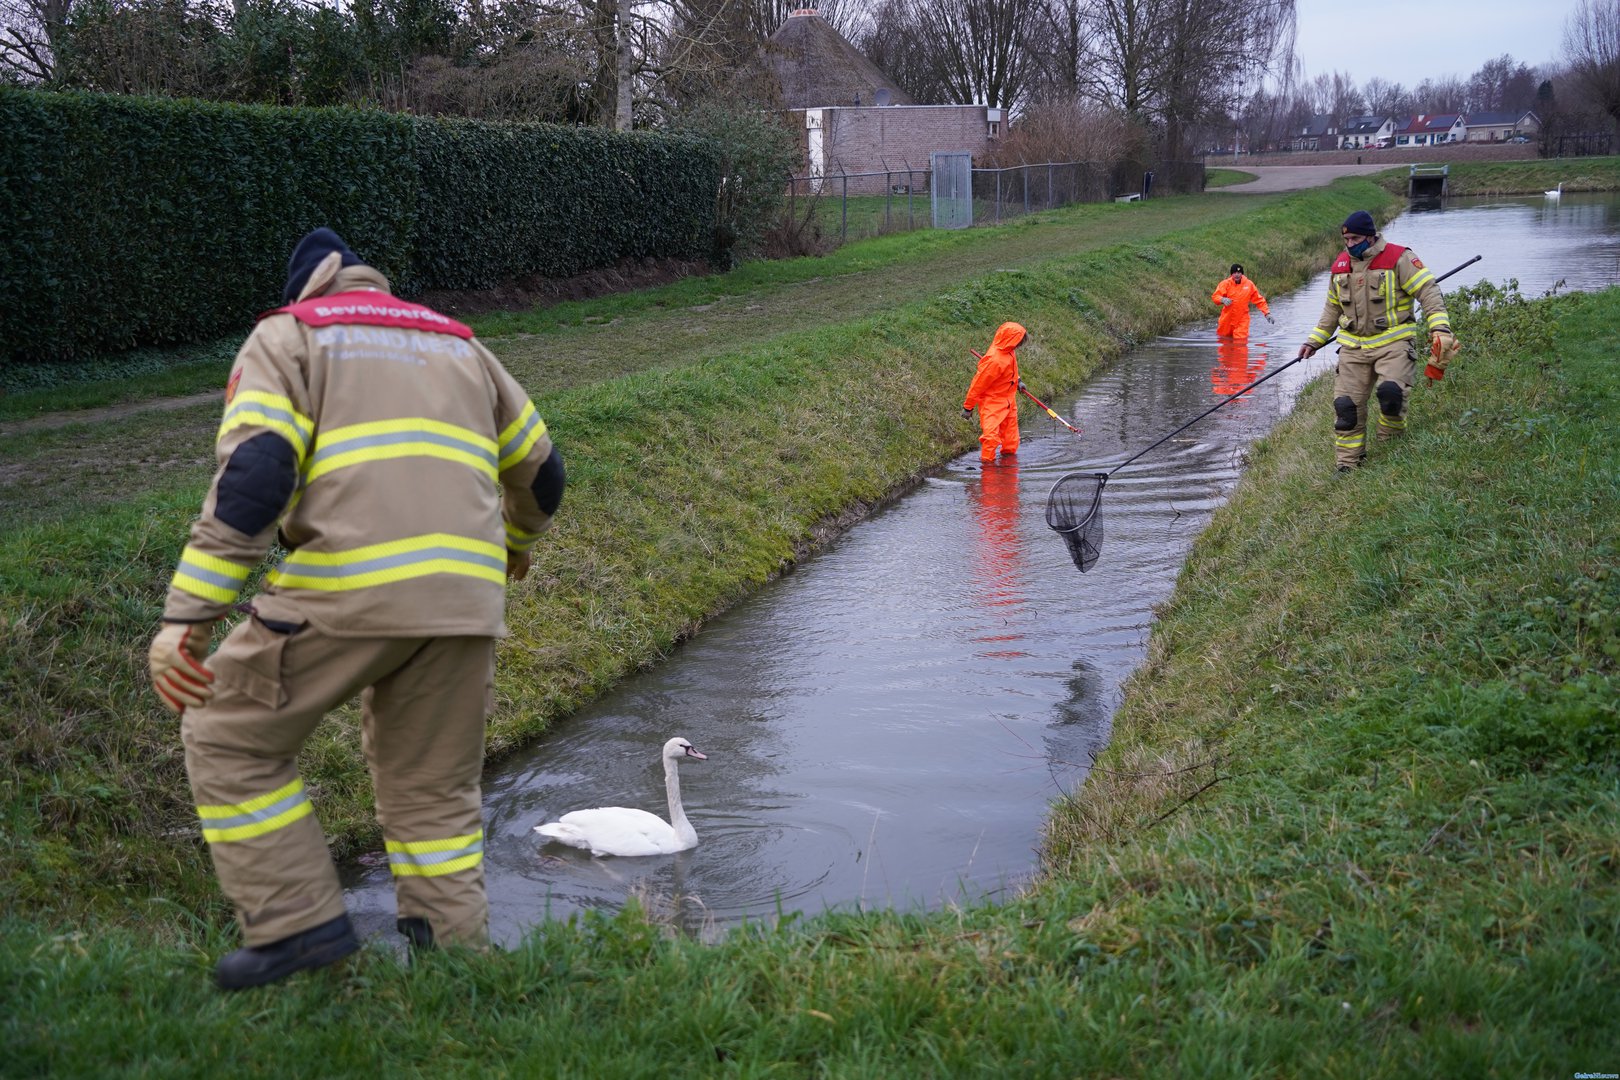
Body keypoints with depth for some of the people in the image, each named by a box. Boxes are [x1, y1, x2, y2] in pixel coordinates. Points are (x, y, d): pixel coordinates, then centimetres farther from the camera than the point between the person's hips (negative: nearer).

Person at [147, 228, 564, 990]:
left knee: (229, 738, 13)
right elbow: (540, 470, 30)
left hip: (350, 589, -5)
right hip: (464, 595, 5)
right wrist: (517, 541, 52)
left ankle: (296, 922, 10)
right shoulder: (457, 344, 26)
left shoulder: (284, 336, 11)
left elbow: (254, 473, -8)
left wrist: (186, 617, -12)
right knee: (436, 789, 18)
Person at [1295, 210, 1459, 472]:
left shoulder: (1398, 258, -6)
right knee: (1346, 405, -2)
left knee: (1391, 391, -27)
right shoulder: (1341, 266, 12)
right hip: (1354, 347, 5)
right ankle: (1347, 465, 9)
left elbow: (1429, 292, -10)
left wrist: (1440, 329, -22)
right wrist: (1314, 341, 22)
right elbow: (1332, 308, 25)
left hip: (1393, 342, -5)